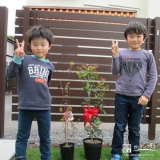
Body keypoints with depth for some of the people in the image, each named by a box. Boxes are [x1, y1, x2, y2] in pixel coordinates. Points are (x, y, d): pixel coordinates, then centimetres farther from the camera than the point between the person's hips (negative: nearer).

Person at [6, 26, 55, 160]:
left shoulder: (50, 66, 6)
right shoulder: (25, 60, -4)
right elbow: (10, 74, -13)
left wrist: (47, 99, 8)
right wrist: (17, 58, -23)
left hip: (44, 108, 3)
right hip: (25, 107, -3)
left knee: (45, 138, 17)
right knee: (22, 137, 12)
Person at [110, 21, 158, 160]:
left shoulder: (148, 55, 1)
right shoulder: (122, 53, 1)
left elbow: (153, 77, 1)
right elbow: (115, 72, -1)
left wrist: (147, 95, -6)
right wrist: (115, 56, -13)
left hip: (138, 97, 0)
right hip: (121, 96, 0)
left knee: (135, 128, 12)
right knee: (119, 127, 8)